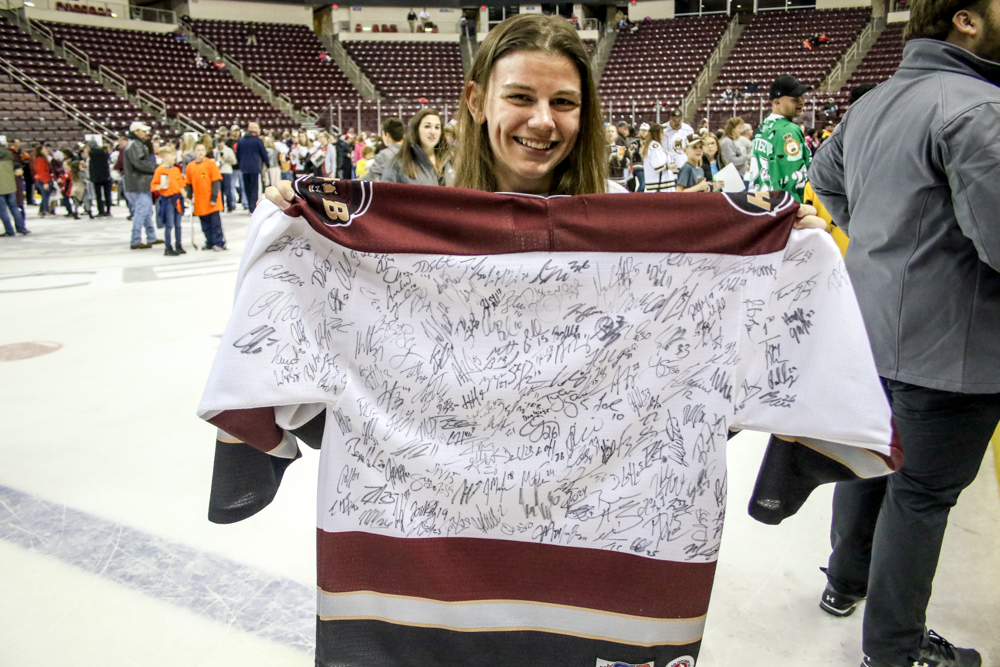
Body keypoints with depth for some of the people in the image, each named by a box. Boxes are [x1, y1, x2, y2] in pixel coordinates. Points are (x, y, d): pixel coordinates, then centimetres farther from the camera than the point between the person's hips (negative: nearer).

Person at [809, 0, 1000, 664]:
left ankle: (846, 580, 43)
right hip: (946, 347, -8)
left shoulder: (871, 103, 7)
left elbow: (824, 174, 23)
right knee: (922, 494, 6)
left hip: (870, 328, 8)